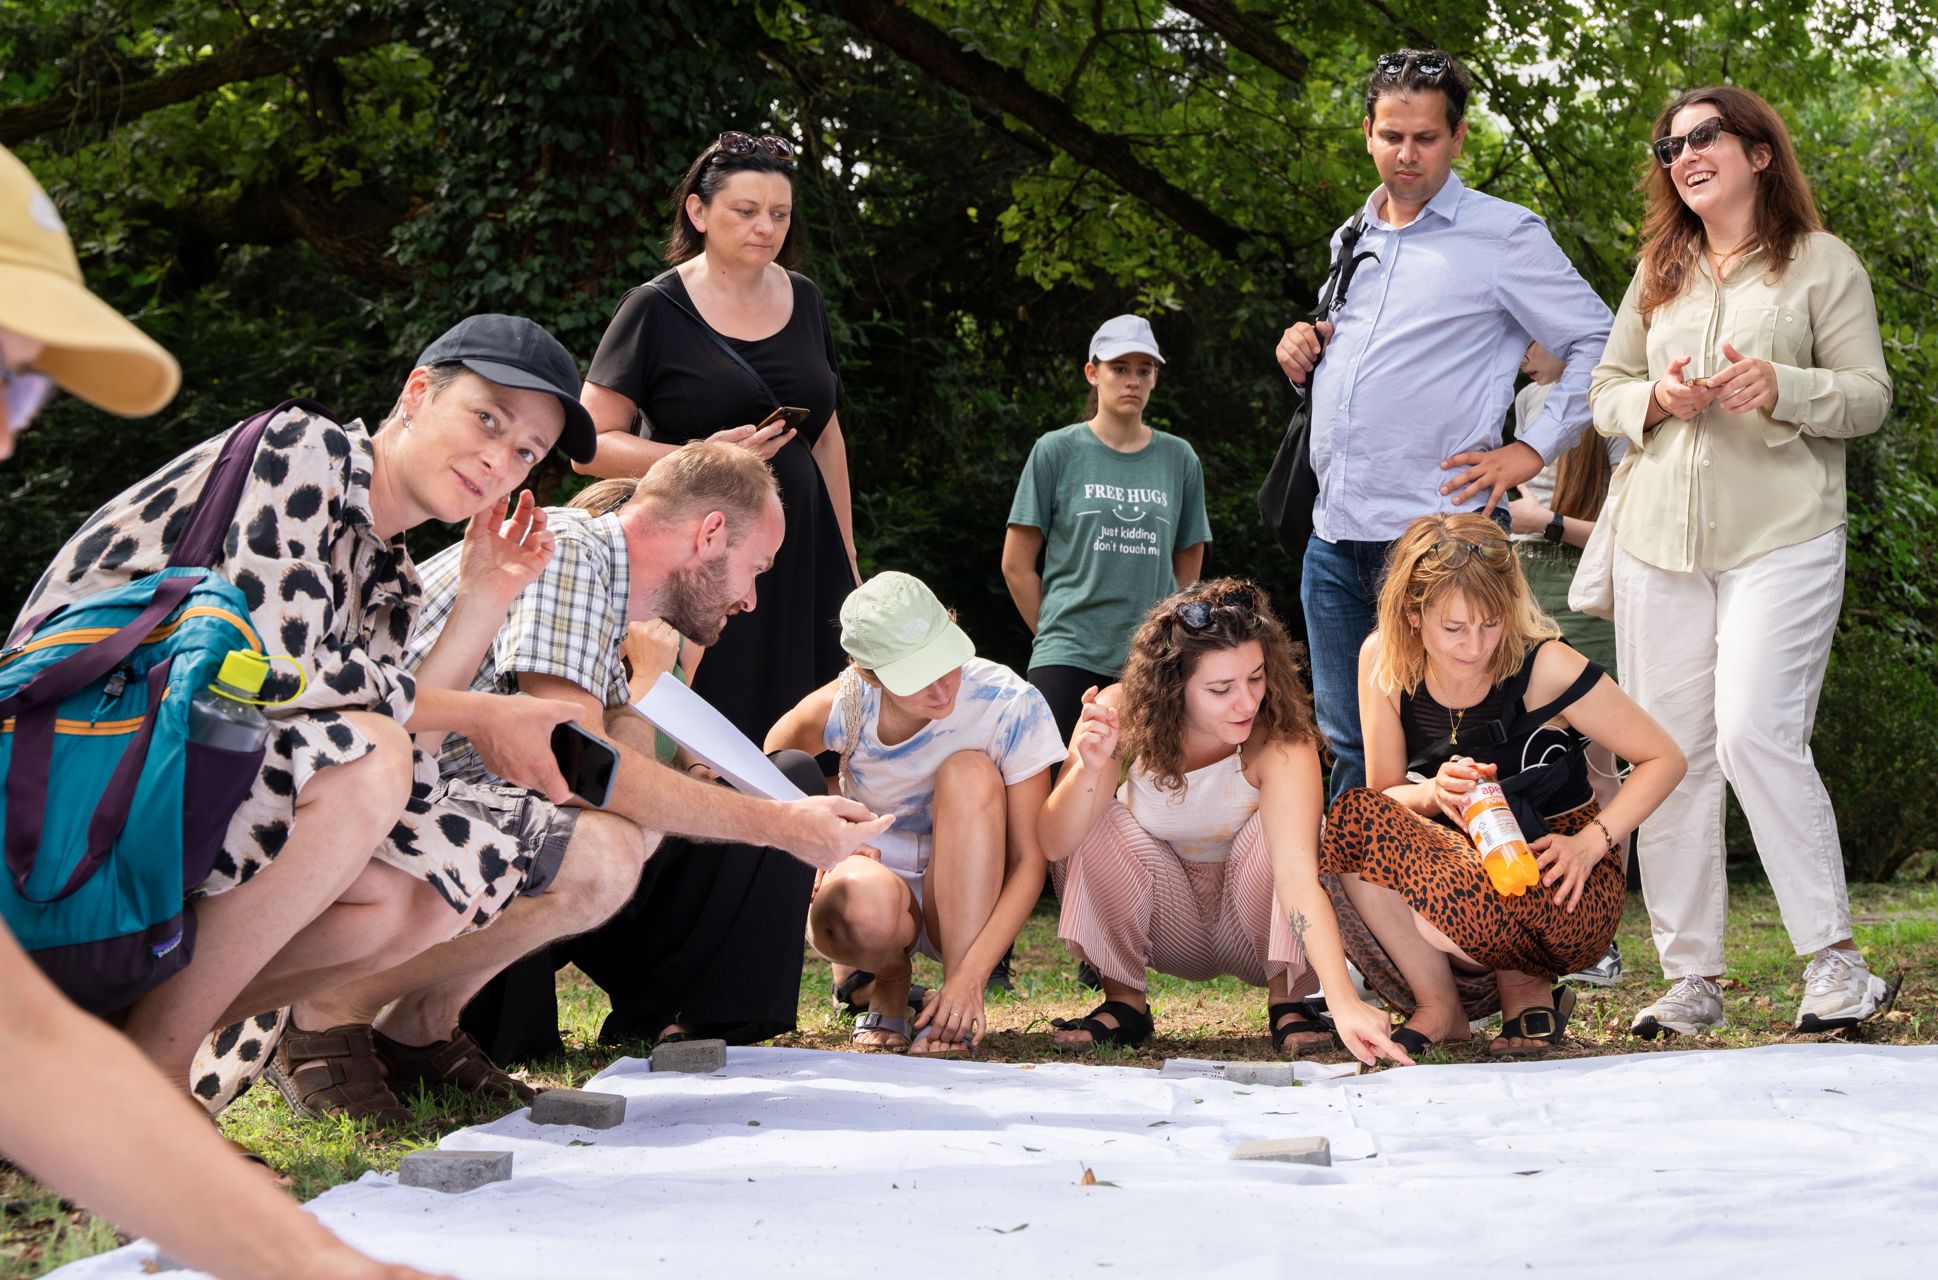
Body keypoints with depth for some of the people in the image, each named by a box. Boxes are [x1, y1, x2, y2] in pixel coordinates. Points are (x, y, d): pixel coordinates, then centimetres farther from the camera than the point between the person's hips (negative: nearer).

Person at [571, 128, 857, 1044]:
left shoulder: (803, 302, 13)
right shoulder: (657, 309, -3)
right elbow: (591, 443, -5)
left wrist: (846, 563, 19)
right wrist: (702, 457, -17)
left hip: (796, 565, 5)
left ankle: (741, 999, 12)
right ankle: (661, 1000, 0)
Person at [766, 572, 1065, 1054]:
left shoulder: (1012, 706, -19)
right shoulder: (846, 707, -17)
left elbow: (1029, 862, -20)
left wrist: (968, 977, -31)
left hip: (967, 900, 1)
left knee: (968, 771, -29)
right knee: (865, 902, -39)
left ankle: (960, 1007, -25)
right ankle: (888, 988, 0)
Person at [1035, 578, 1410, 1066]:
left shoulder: (1283, 743, -30)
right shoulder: (1123, 715, -22)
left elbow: (1297, 875, -41)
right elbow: (1054, 844, -25)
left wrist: (1344, 1002, -54)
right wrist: (1090, 769, -44)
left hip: (1256, 928, -2)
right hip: (1167, 927, 2)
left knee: (1277, 827, -30)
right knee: (1101, 826, -25)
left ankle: (1285, 1000, -11)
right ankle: (1124, 1001, -7)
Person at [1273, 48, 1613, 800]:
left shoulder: (1503, 235, -1)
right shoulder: (1351, 239, 18)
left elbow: (1601, 345, -4)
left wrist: (1533, 451, -8)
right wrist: (1303, 363, 8)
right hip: (1334, 534, 6)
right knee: (1347, 746, 11)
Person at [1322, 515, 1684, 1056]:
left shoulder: (1542, 666, -16)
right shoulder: (1384, 661, -5)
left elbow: (1664, 759, -8)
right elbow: (1381, 798, -1)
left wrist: (1589, 843, -20)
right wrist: (1434, 793, -24)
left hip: (1561, 889, -5)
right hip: (1462, 860, 5)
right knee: (1353, 815, -26)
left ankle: (1524, 986, -4)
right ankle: (1438, 1005, -9)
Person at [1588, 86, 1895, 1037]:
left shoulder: (1820, 262, 5)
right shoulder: (1659, 273, 18)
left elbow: (1871, 396, 1)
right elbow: (1605, 392, 19)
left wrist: (1781, 388, -18)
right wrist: (1658, 399, -3)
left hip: (1780, 540, -5)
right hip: (1659, 541, 5)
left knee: (1756, 736, -18)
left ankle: (1835, 960, -8)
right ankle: (1691, 978, 8)